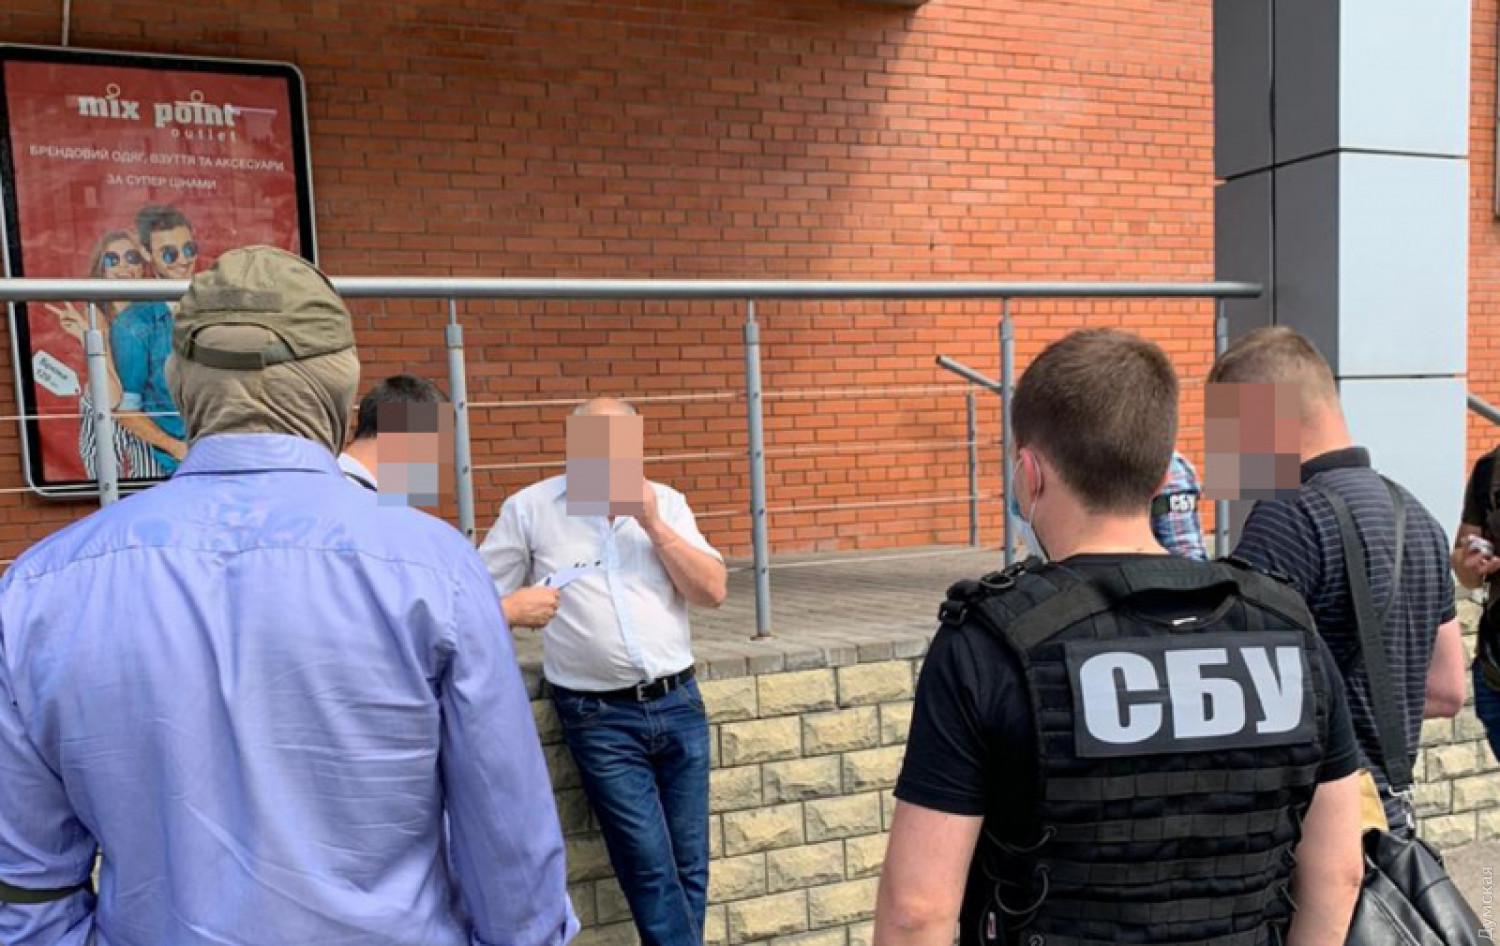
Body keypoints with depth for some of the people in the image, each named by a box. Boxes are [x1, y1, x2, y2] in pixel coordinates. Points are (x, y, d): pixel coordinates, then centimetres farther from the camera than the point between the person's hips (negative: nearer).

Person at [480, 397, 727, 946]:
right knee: (651, 869, -1)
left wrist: (653, 523, -10)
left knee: (690, 864, 12)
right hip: (601, 718, -3)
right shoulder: (529, 509, -3)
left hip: (680, 704, 3)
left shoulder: (665, 503, 5)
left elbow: (713, 592, -3)